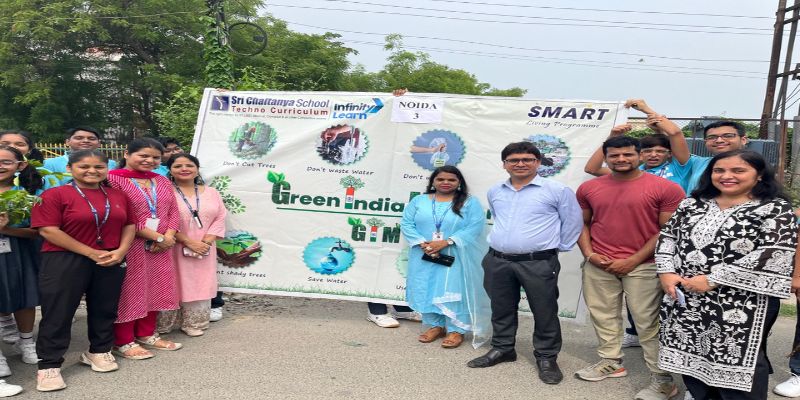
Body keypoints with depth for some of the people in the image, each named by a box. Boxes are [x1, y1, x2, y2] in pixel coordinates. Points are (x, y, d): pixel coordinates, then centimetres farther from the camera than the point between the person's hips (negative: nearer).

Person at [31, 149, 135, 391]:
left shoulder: (118, 196, 9)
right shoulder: (55, 195, -6)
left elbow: (129, 225, 11)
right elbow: (48, 230, -14)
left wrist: (121, 251, -8)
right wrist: (91, 253, -16)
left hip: (111, 261, 4)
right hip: (64, 261, -4)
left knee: (105, 309, 13)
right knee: (57, 312, 1)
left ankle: (99, 351, 32)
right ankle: (49, 365, 13)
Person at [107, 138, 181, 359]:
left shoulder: (163, 181, 14)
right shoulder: (113, 179, -9)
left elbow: (174, 212, 12)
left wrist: (168, 236, -7)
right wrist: (156, 236, -16)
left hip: (161, 247, 7)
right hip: (129, 246, -7)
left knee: (155, 290, 12)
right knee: (129, 291, 1)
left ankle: (147, 334, 27)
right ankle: (123, 342, 14)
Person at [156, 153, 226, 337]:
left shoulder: (211, 192, 9)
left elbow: (220, 218, 3)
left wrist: (206, 242, -11)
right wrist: (190, 242, -17)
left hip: (204, 251, 4)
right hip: (174, 250, -4)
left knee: (199, 286, 7)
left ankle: (194, 323, 19)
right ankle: (164, 325, 15)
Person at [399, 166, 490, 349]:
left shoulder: (470, 202, -1)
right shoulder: (419, 201, 6)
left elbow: (475, 227, -12)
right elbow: (406, 224, 1)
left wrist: (446, 242, -20)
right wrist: (423, 243, -15)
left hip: (456, 257, -3)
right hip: (425, 256, 3)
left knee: (455, 291, -2)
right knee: (427, 291, 8)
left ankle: (456, 330, 10)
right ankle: (435, 325, 22)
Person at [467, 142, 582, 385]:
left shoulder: (557, 190, -6)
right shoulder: (494, 192, 9)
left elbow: (572, 223, 1)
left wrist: (557, 248, 3)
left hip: (539, 263, -4)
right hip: (497, 261, 4)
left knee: (544, 311, 5)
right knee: (501, 309, 15)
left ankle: (547, 357, 21)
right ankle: (502, 349, 32)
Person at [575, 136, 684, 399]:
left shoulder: (666, 188, -7)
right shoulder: (588, 188, 6)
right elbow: (582, 223, 13)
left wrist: (633, 260, -11)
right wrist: (589, 254, -2)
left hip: (643, 266, -4)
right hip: (598, 265, 4)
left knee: (648, 322, 1)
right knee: (603, 316, 13)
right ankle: (610, 361, 31)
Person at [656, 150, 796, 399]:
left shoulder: (775, 209, -6)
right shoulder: (692, 204, 11)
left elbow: (776, 254, -17)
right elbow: (667, 236, 11)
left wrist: (713, 279, -19)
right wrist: (666, 272, -8)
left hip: (741, 304, -5)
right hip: (686, 300, 5)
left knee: (737, 358, 1)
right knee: (691, 355, 13)